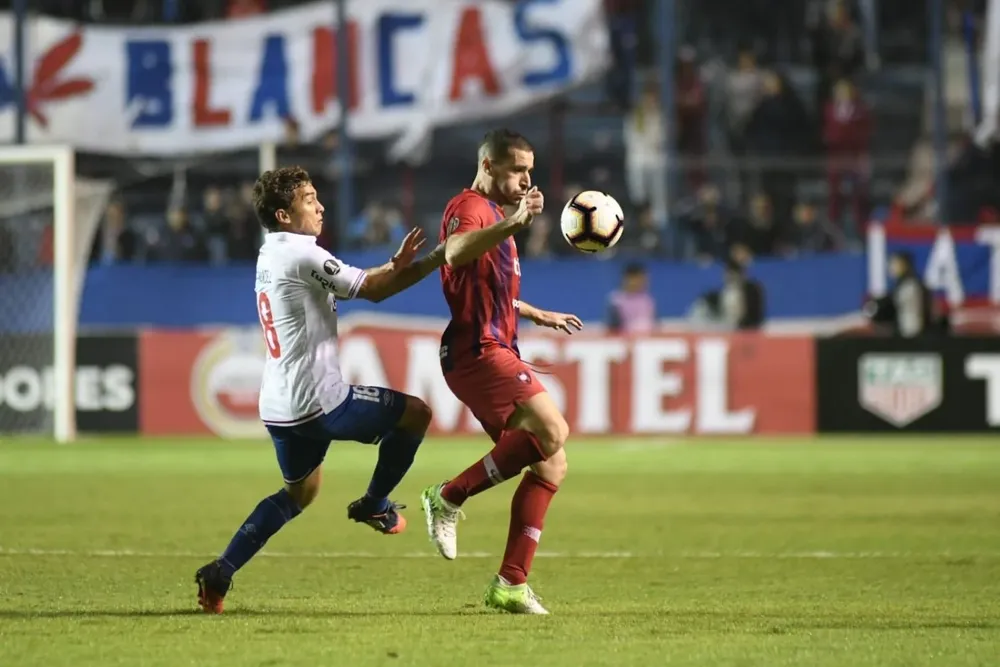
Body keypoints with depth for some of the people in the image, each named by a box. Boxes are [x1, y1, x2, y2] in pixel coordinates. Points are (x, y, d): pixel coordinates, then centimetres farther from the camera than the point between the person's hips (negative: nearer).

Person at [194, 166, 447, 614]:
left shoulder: (272, 256, 15)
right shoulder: (301, 253, -15)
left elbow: (359, 285, 19)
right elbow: (373, 291, -11)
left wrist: (395, 265, 9)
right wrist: (438, 258, -7)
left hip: (279, 407, 9)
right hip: (318, 401, -9)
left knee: (299, 491, 24)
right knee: (414, 413, 7)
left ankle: (220, 573, 13)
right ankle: (374, 505, 20)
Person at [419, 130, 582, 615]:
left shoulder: (496, 212, 25)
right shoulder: (468, 207, -7)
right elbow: (455, 252, -33)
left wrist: (537, 315, 48)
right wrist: (510, 225, -46)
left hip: (496, 351, 10)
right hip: (476, 351, -10)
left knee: (551, 464, 4)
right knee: (551, 429, -26)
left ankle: (511, 584, 3)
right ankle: (450, 498, -16)